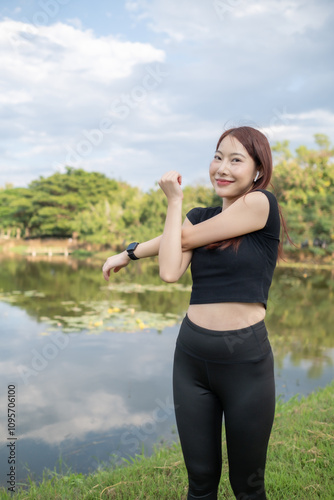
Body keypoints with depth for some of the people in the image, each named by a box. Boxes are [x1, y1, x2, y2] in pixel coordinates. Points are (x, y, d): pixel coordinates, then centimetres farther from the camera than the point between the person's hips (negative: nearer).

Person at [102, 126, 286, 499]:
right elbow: (170, 271, -6)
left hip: (246, 356, -4)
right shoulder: (199, 216, 10)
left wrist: (174, 200, 9)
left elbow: (186, 238, -8)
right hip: (192, 354, 5)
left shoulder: (261, 203, -8)